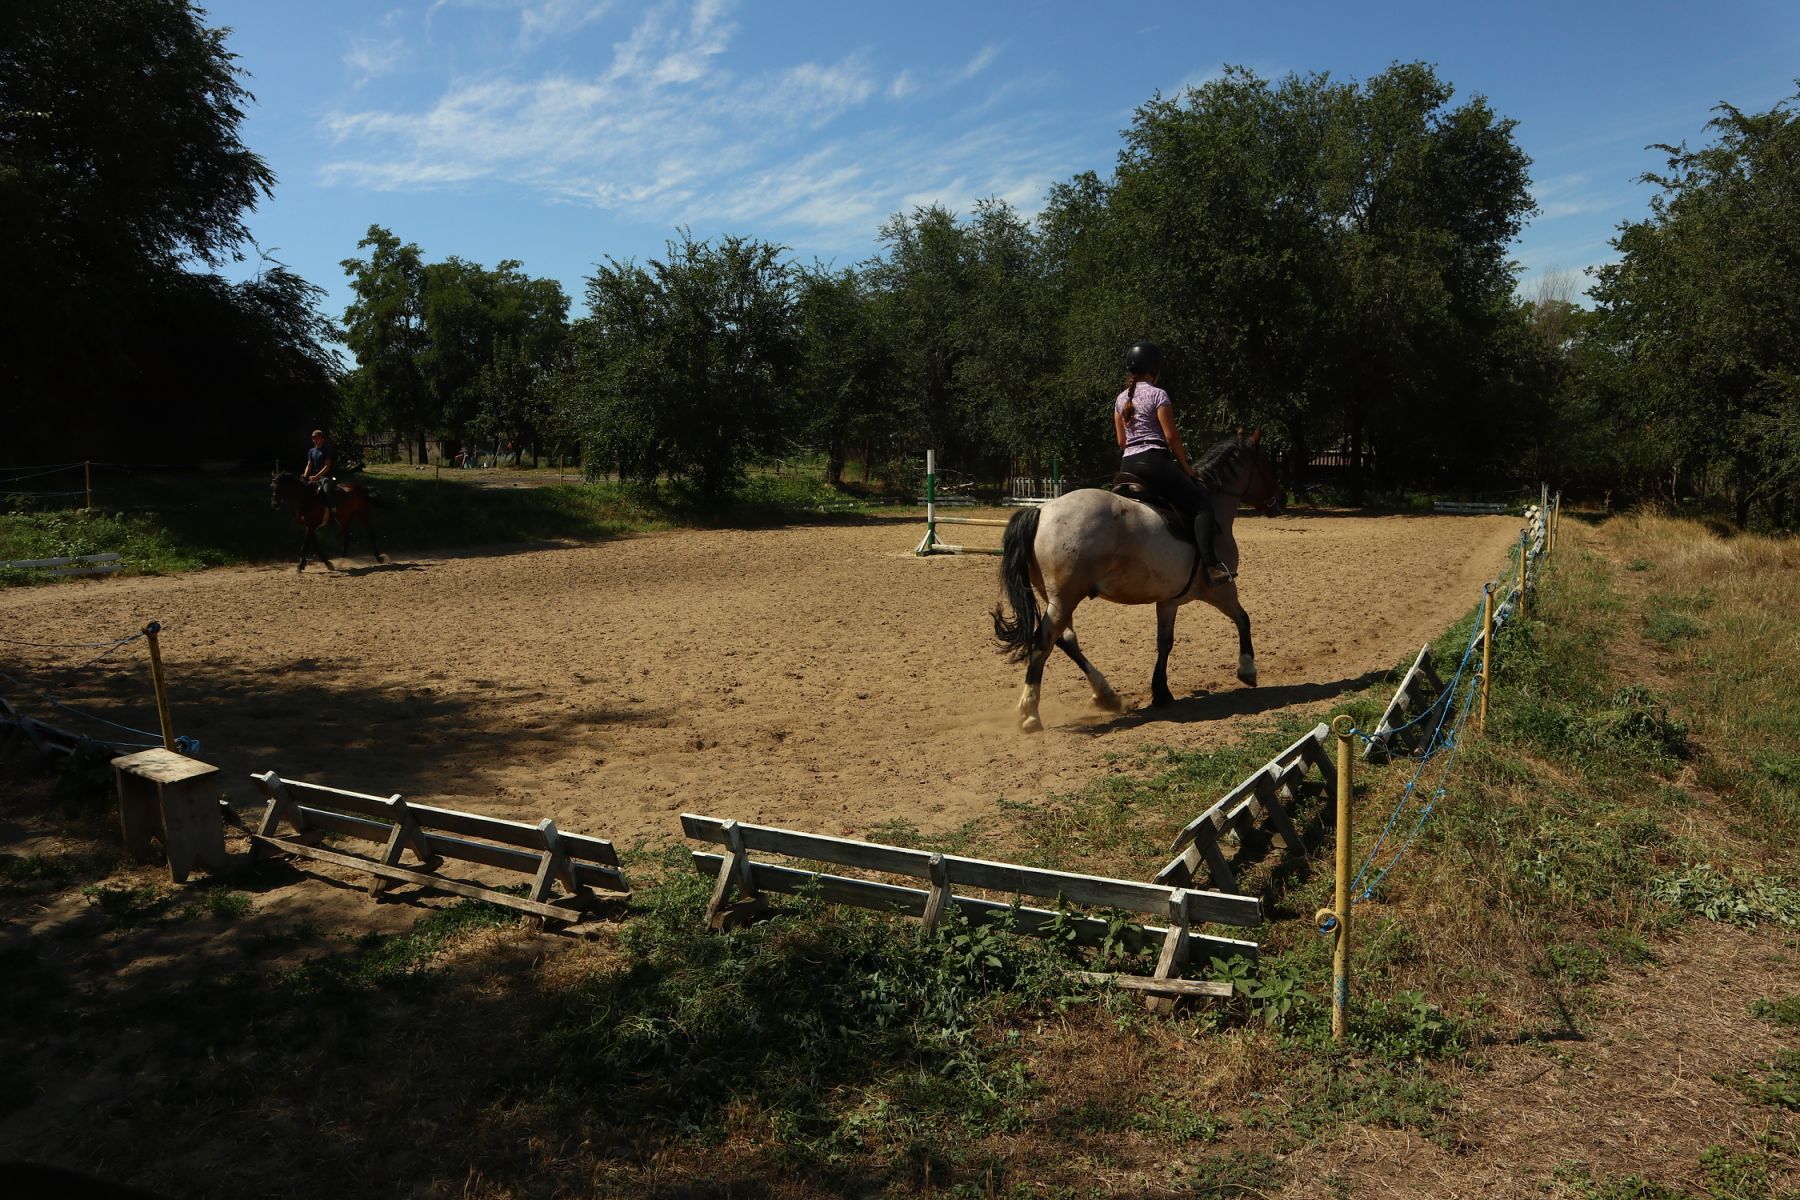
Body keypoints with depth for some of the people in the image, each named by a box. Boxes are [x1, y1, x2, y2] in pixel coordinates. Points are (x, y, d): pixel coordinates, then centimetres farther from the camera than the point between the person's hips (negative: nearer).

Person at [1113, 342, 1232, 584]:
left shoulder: (1121, 399, 15)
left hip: (1127, 465, 7)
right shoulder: (1157, 394, -4)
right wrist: (1186, 466, 2)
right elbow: (1171, 436, -8)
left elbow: (1121, 441, 16)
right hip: (1153, 460, -7)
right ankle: (1210, 565, -19)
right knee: (1202, 503, -6)